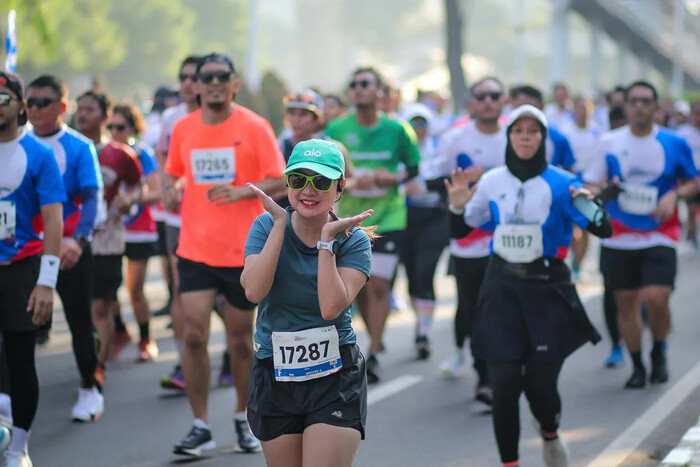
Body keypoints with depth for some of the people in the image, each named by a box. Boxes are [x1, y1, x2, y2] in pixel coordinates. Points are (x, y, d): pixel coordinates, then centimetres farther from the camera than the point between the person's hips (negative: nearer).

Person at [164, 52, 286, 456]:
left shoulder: (254, 127, -6)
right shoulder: (183, 128, 5)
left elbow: (279, 180, -7)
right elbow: (173, 172, 18)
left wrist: (241, 191, -23)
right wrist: (170, 189, -5)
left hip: (244, 252, -2)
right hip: (195, 251, 2)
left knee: (241, 340, 8)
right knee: (194, 335, -9)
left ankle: (244, 419, 28)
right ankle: (201, 427, 0)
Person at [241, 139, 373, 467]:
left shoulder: (352, 240, -6)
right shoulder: (268, 226, -1)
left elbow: (331, 306, -21)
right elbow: (254, 290, -18)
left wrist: (326, 239, -20)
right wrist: (281, 225, -15)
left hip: (335, 379, -2)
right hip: (274, 377, 2)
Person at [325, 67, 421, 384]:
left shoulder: (396, 129, -2)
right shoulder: (337, 129, -1)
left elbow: (416, 167, 7)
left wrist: (395, 178, -13)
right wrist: (351, 181, -21)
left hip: (387, 217, -2)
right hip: (348, 218, 2)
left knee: (378, 285, -11)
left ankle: (373, 355, -7)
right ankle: (375, 338, 33)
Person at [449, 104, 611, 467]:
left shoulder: (560, 183, -6)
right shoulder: (492, 182, 4)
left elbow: (604, 231, -12)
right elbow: (460, 231, 13)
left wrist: (588, 205, -31)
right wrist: (457, 208, -8)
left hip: (548, 288, -2)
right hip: (502, 287, 2)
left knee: (540, 383, -1)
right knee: (504, 382, -5)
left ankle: (550, 433, 33)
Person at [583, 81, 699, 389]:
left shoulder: (674, 144, 0)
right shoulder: (610, 143, 2)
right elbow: (591, 186, 7)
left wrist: (675, 195, -10)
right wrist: (605, 188, -15)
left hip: (659, 236, -2)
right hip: (619, 238, 2)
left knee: (656, 298, -17)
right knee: (626, 302, 6)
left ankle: (659, 353, 11)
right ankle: (637, 367, 22)